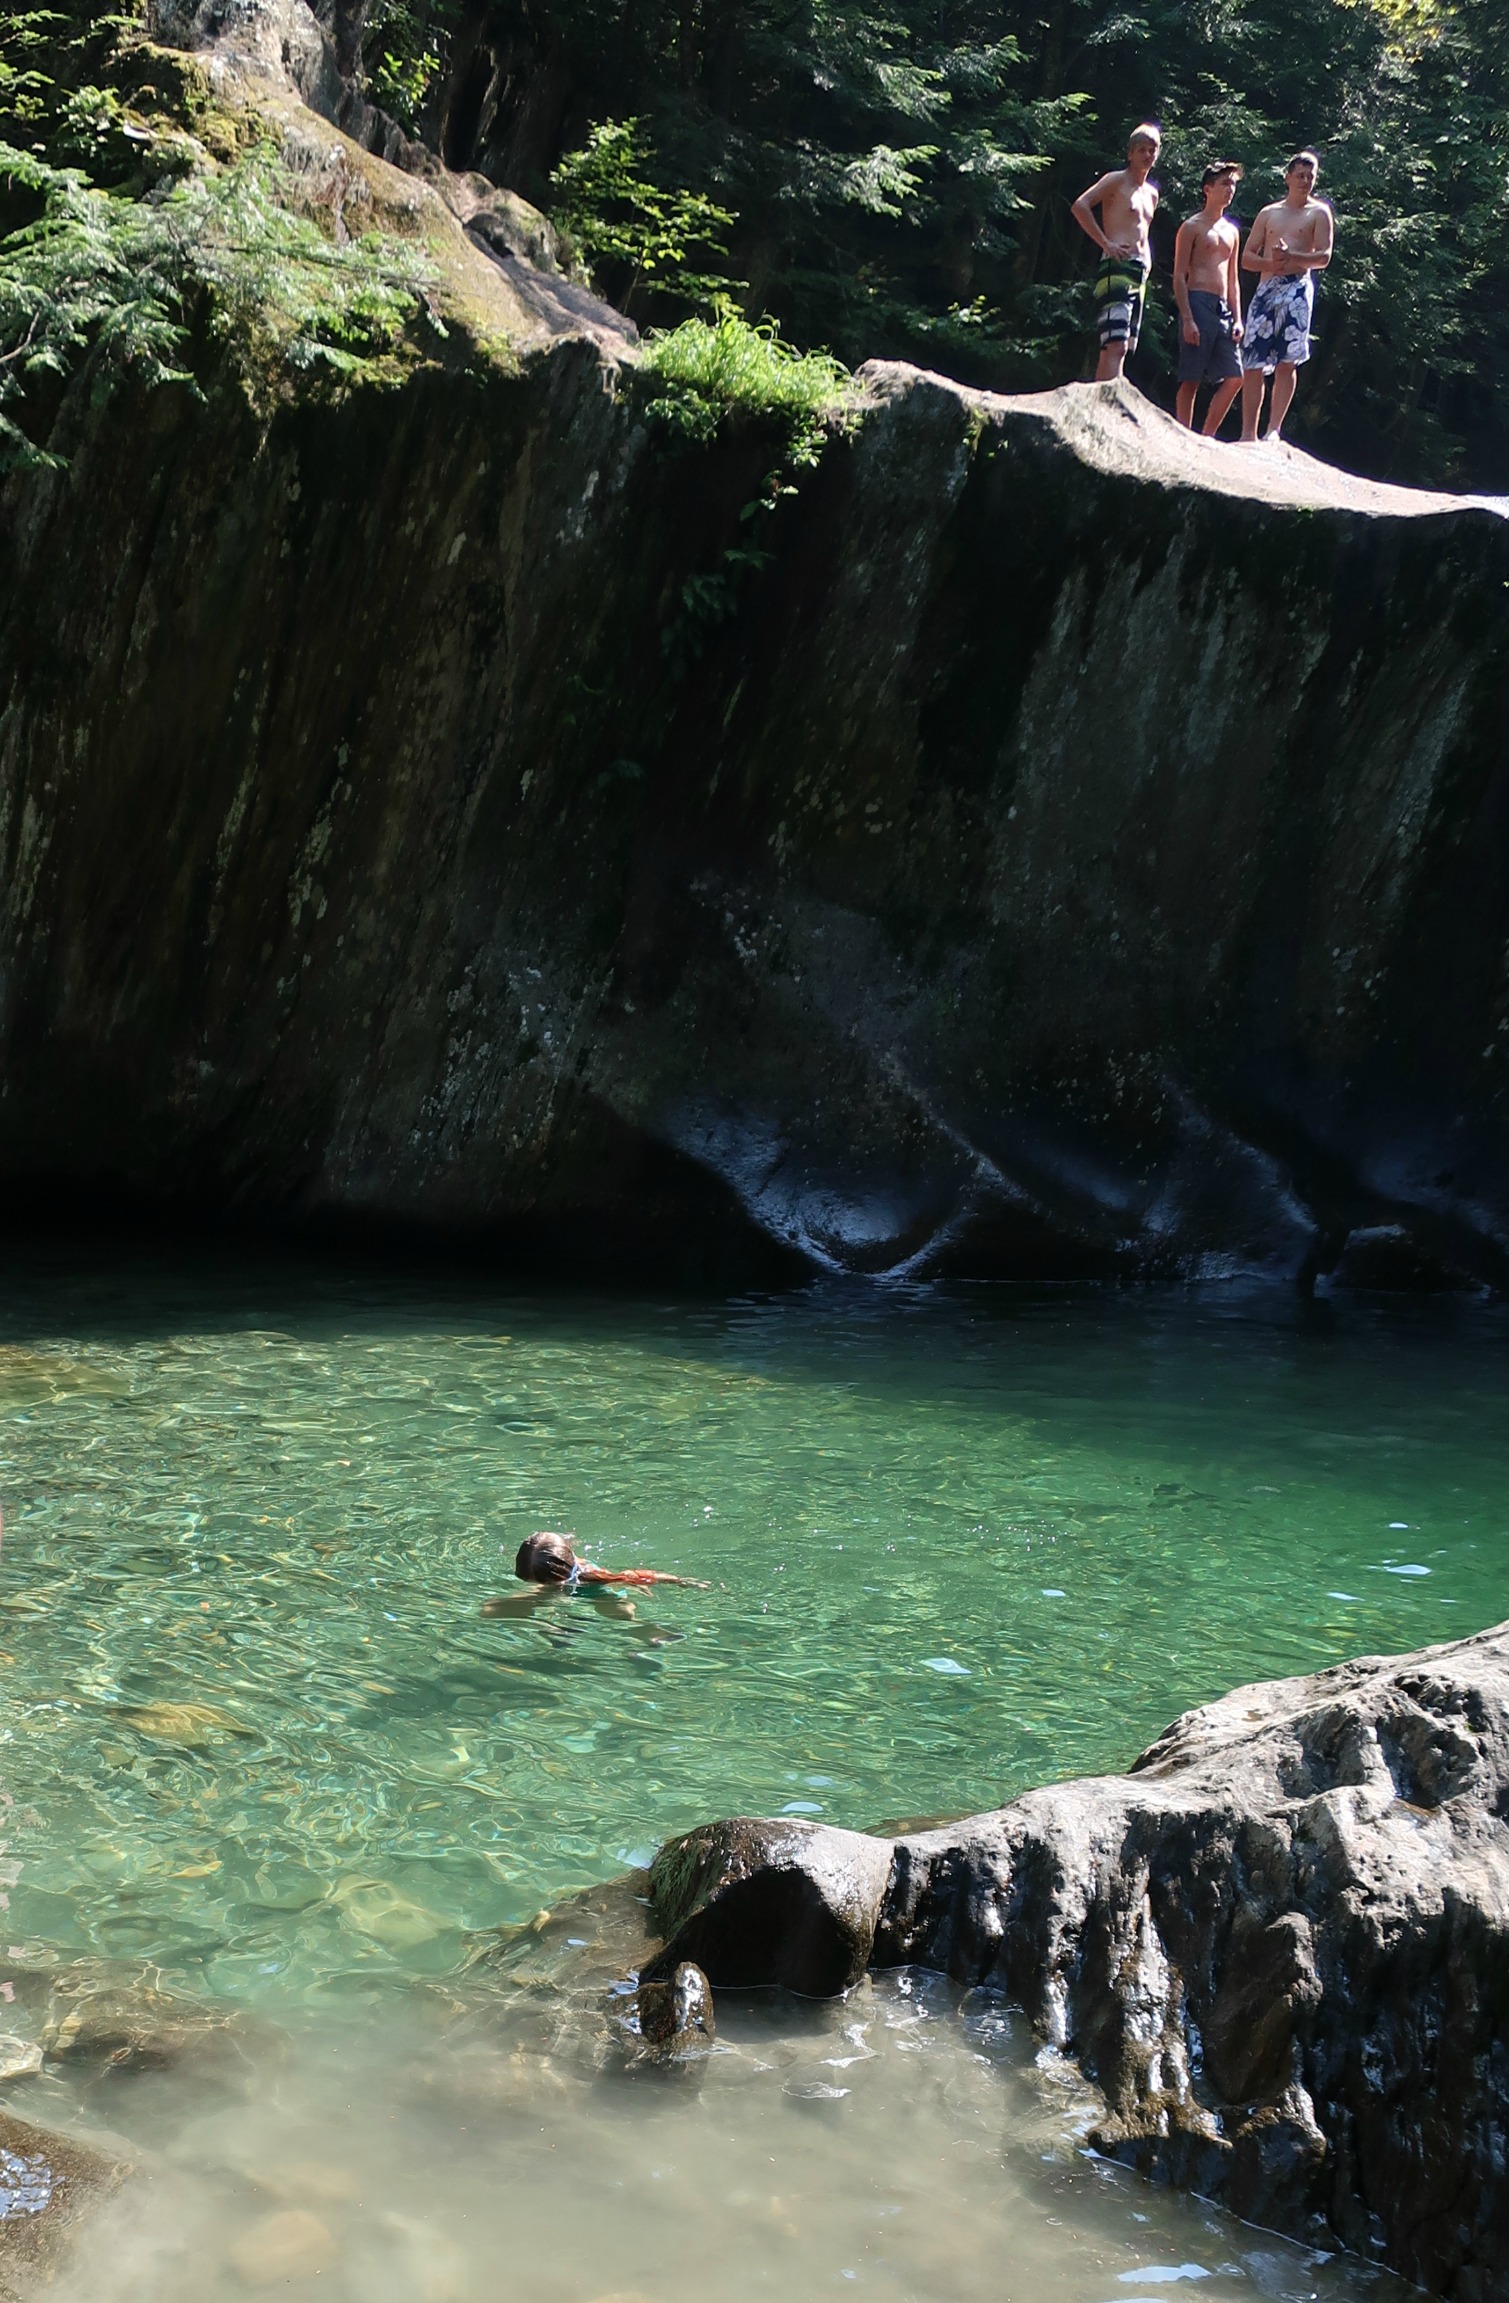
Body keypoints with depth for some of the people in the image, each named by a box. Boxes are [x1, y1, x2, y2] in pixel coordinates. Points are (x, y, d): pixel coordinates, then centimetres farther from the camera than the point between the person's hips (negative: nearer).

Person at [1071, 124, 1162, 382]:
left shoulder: (1151, 194, 24)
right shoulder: (1117, 180, 0)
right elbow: (1080, 205, -13)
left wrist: (1147, 260, 18)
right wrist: (1105, 243, -16)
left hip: (1139, 274, 9)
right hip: (1117, 267, -9)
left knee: (1120, 349, 5)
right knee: (1115, 345, -22)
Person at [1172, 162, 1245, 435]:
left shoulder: (1231, 231, 20)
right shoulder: (1192, 227, 0)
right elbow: (1179, 276, -6)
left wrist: (1237, 318, 12)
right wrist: (1187, 319, -16)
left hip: (1223, 310, 7)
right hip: (1198, 303, -7)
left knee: (1234, 378, 0)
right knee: (1191, 380, -7)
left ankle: (1207, 436, 8)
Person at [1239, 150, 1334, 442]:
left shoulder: (1319, 213, 11)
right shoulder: (1268, 213, 20)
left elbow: (1323, 257, -2)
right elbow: (1246, 258, 15)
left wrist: (1291, 257, -19)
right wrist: (1270, 263, -7)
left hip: (1296, 289, -3)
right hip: (1266, 289, 3)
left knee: (1286, 363, -11)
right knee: (1252, 366, -2)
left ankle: (1274, 430, -13)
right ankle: (1248, 433, 1)